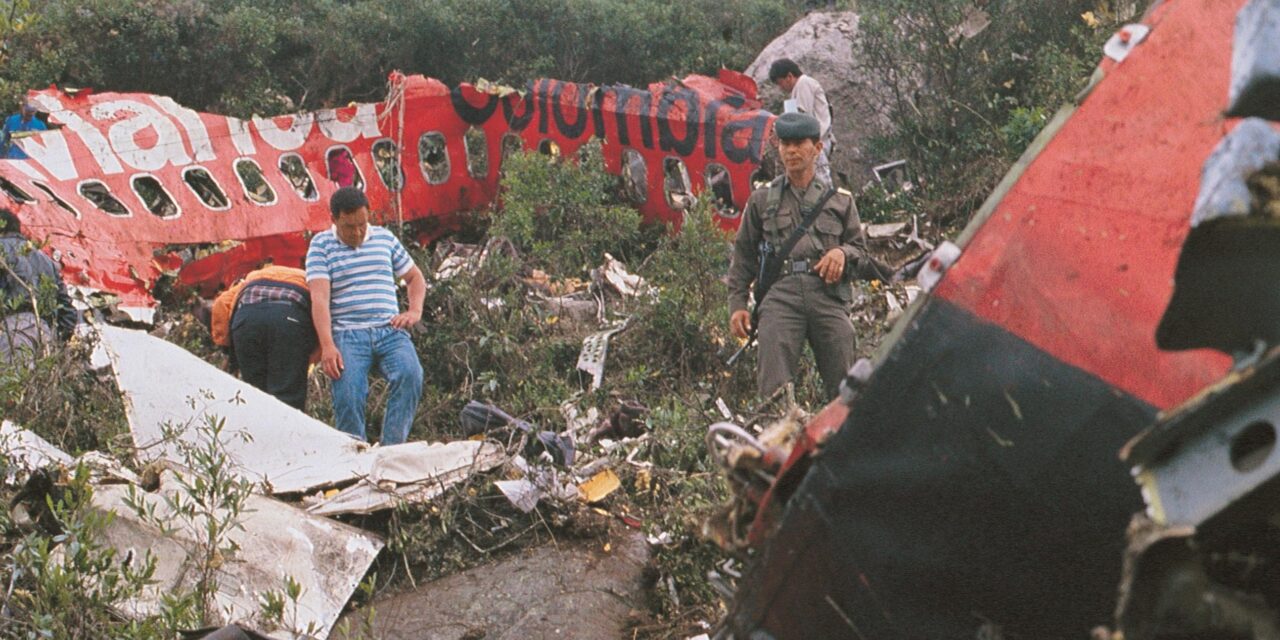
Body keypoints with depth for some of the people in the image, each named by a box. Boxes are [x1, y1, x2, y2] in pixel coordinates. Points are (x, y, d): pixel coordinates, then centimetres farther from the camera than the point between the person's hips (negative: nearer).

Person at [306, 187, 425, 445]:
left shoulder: (385, 238, 18)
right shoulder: (321, 245, 8)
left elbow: (415, 277, 28)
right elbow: (319, 297, -5)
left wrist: (415, 311, 7)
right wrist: (327, 346, -18)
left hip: (390, 330, 2)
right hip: (348, 335, -2)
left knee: (410, 375, -28)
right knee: (347, 396, -26)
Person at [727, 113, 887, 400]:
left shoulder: (840, 199, 21)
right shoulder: (762, 199, 20)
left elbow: (861, 251, 21)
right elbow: (743, 255, 20)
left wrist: (843, 252, -4)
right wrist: (737, 303, 10)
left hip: (829, 294, 1)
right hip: (780, 295, -1)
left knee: (843, 385, -4)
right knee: (774, 387, -14)